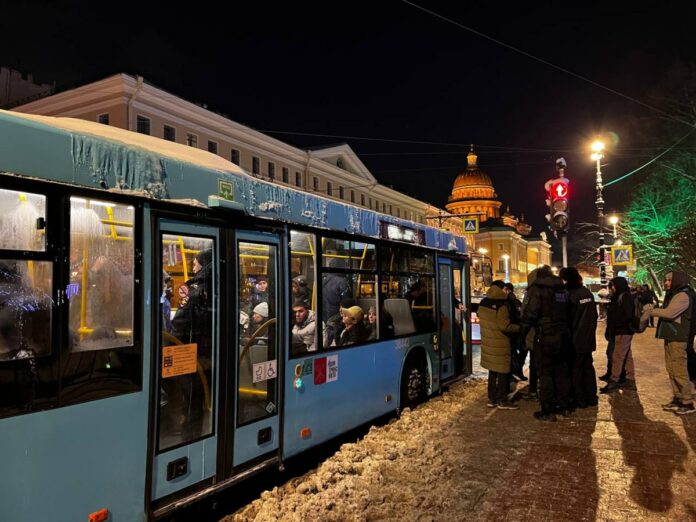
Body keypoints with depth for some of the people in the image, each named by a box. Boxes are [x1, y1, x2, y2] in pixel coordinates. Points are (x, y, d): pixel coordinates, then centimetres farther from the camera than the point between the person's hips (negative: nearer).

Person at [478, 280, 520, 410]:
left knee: (492, 372, 17)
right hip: (500, 344, -8)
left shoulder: (483, 303, 6)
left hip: (488, 343, 8)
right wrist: (518, 327, -10)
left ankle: (492, 399, 23)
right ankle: (502, 401, 12)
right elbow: (504, 326, -22)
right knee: (503, 372, 4)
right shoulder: (501, 305, -19)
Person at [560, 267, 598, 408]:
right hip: (589, 339, 7)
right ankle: (591, 398, 21)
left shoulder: (571, 295, -17)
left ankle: (580, 400, 7)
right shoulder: (588, 293, 6)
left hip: (575, 340, -7)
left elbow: (567, 318, -14)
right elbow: (594, 315, 14)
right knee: (588, 367, 15)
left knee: (576, 369, 2)